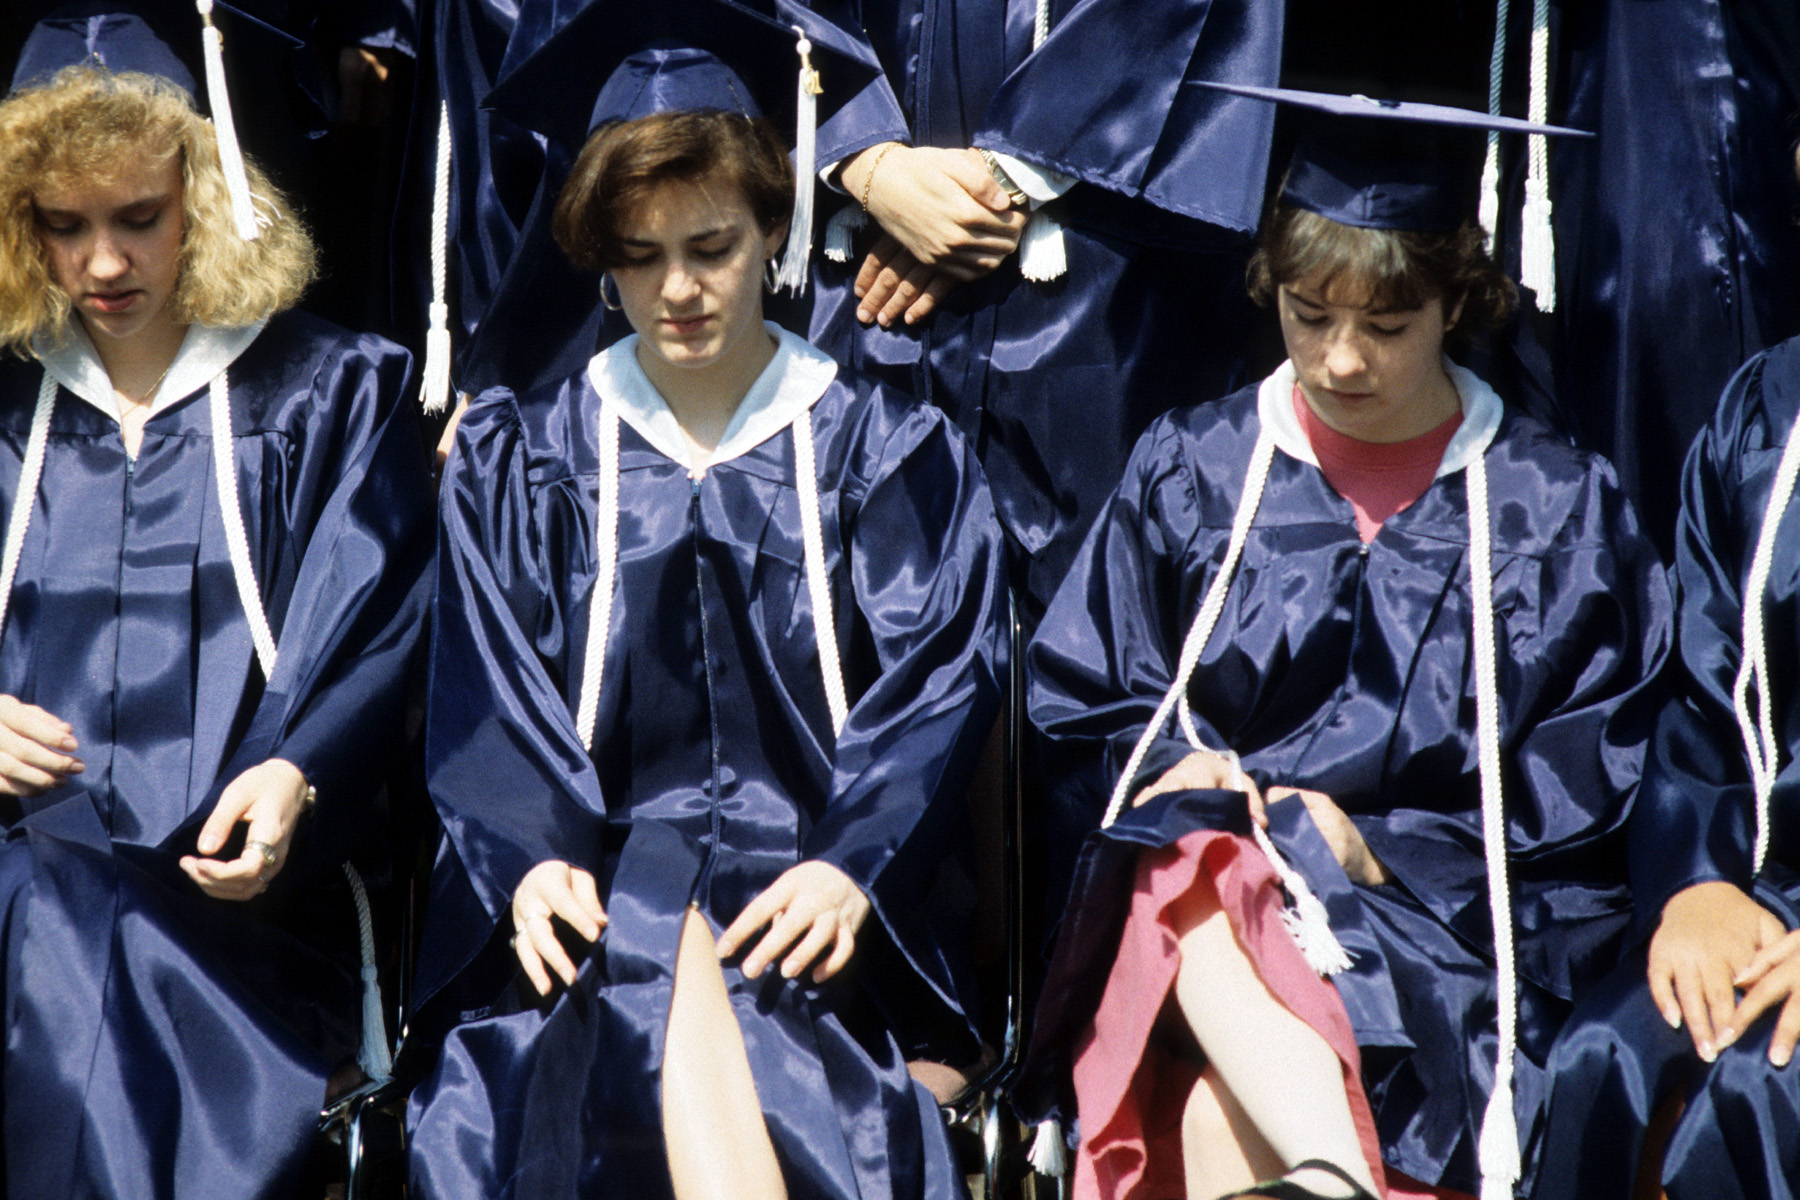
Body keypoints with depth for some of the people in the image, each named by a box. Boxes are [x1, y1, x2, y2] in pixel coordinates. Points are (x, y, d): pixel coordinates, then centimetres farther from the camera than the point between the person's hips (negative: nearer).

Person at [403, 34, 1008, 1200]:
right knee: (668, 962, -36)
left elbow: (938, 686, 3)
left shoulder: (888, 449, 14)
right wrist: (533, 863, -14)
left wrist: (848, 866, -15)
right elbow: (486, 700, 6)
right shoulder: (524, 458, 16)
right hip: (601, 871, 1)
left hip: (809, 884, -1)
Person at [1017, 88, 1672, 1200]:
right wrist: (1181, 766, -5)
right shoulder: (1188, 472, 15)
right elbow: (1087, 699, 18)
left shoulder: (1558, 511, 11)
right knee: (1194, 871, -39)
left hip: (1443, 915, -1)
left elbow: (1592, 774, 6)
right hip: (1206, 868, 1)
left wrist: (1385, 845, -8)